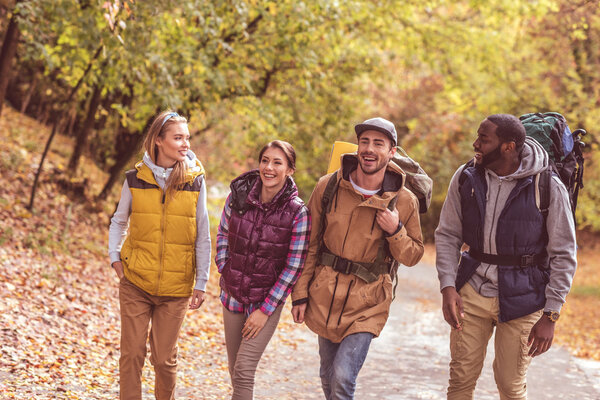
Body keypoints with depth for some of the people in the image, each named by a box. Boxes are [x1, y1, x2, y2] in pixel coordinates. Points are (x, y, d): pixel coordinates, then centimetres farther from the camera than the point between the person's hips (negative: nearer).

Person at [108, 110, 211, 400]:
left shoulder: (195, 181, -3)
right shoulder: (136, 179, -1)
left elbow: (202, 237, 2)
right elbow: (118, 222, 15)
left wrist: (201, 283, 1)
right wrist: (114, 255, 2)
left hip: (175, 288, 0)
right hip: (135, 282, 0)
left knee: (164, 358, 6)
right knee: (132, 353, 1)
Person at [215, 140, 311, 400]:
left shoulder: (298, 212, -15)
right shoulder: (238, 196, -7)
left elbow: (294, 267, -12)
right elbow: (223, 235, 10)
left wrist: (265, 310, -13)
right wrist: (225, 273, 1)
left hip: (268, 300, -4)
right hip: (233, 295, 4)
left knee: (244, 371, -10)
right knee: (235, 370, 14)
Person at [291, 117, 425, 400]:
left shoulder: (404, 201, -7)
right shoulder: (328, 187, -4)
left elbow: (412, 257, 2)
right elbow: (309, 245, 3)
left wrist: (395, 231, -17)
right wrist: (300, 293, 1)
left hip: (367, 303, -2)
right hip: (324, 295, 3)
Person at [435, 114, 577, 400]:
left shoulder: (548, 188, -12)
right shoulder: (466, 178, -3)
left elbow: (563, 255, -7)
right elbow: (447, 235, 5)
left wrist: (550, 315, -9)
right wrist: (448, 286, -9)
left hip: (521, 300, -3)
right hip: (472, 290, 3)